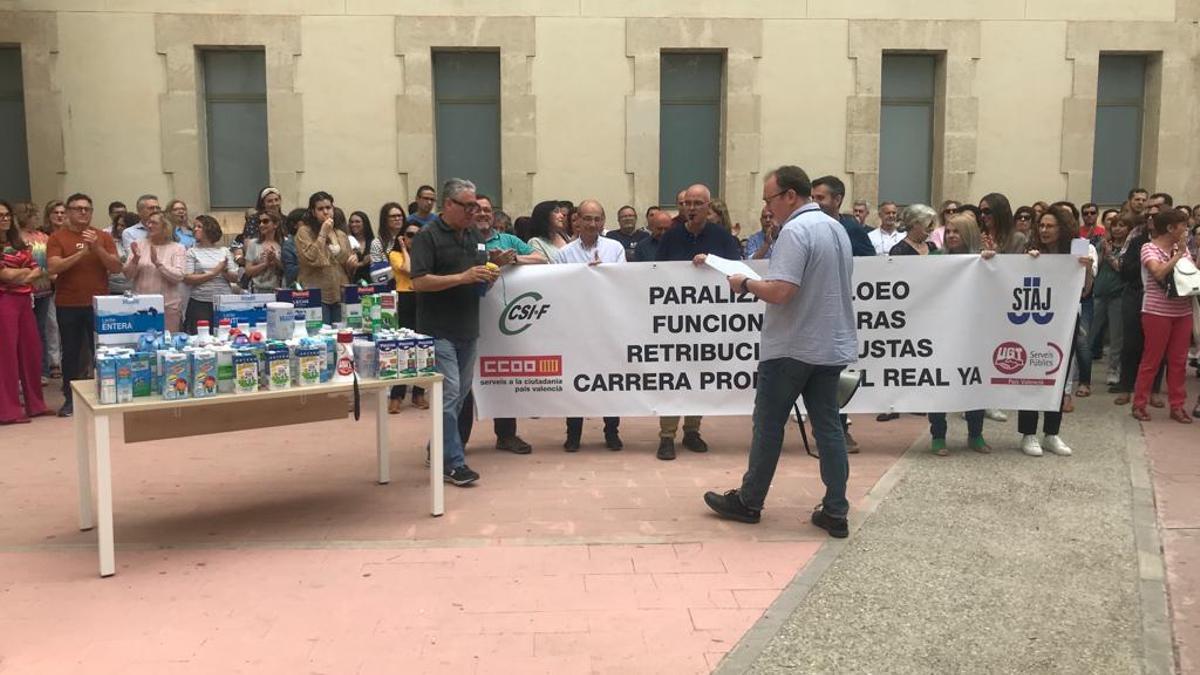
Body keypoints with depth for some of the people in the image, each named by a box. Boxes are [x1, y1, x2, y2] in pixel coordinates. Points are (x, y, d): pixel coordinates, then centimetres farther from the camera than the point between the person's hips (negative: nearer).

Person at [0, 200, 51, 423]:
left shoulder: (19, 244, 16)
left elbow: (39, 272, 10)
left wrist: (19, 277, -8)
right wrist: (26, 271, -1)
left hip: (24, 300, 7)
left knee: (31, 350, 9)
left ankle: (34, 403, 18)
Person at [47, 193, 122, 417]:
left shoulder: (103, 236, 5)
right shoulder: (57, 238, 1)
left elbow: (116, 268, -2)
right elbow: (54, 267, -12)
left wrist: (97, 248, -17)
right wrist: (83, 251, -20)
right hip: (68, 305, -1)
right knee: (71, 352, 5)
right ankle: (69, 398, 13)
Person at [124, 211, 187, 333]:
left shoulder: (177, 248, 1)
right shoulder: (139, 244, 8)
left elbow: (178, 276, -11)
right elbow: (128, 276, 4)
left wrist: (157, 262, -21)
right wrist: (135, 259, -14)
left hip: (168, 305, -2)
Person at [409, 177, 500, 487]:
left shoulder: (474, 235, 14)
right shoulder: (428, 236, -7)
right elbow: (419, 282, -16)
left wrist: (489, 277, -1)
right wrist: (463, 277, -21)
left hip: (468, 329, 7)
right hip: (439, 331, -7)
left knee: (461, 395, 13)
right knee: (449, 394, -8)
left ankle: (439, 449, 27)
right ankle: (453, 463, -4)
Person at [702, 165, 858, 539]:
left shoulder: (795, 231, -17)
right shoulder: (837, 228, 11)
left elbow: (780, 292, -26)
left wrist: (746, 284, -9)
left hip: (792, 348, -8)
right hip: (833, 346, 8)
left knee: (768, 425, 5)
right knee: (828, 427, 8)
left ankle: (748, 502, 18)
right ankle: (835, 512, 9)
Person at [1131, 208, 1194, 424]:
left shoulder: (1183, 248, 10)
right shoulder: (1149, 248, -8)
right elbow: (1159, 273, -22)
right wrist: (1179, 254, -17)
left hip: (1182, 312, 6)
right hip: (1157, 311, -6)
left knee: (1178, 360, 8)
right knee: (1152, 359, 1)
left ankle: (1177, 406, 16)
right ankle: (1139, 404, 11)